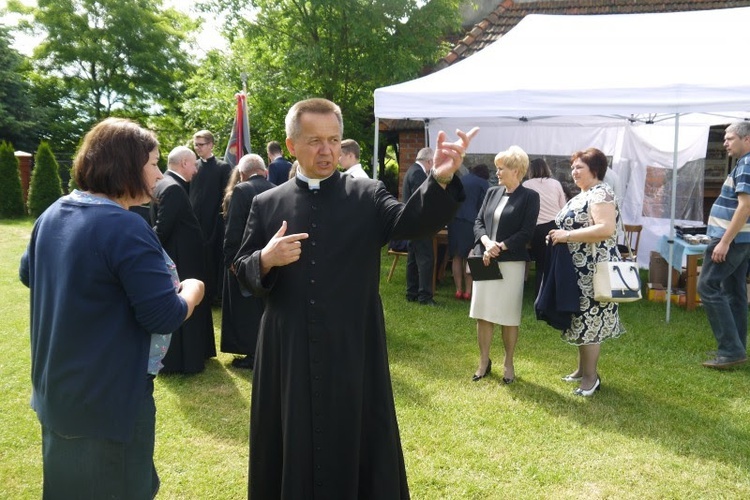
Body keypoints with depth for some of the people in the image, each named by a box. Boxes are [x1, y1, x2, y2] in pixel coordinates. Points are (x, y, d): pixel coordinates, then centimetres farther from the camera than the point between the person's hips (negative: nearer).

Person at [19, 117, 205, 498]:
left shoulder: (52, 216, 2)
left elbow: (28, 274, 20)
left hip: (56, 390, 8)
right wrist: (192, 291, -6)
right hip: (109, 401, -8)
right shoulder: (126, 228, -25)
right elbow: (164, 316, -25)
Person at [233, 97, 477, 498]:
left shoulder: (368, 196, -1)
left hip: (354, 351, -1)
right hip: (289, 354, 2)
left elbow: (410, 222, -19)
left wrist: (440, 180, -38)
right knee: (294, 449, 15)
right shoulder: (267, 204, 4)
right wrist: (266, 259, -16)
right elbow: (242, 271, 7)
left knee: (357, 447, 10)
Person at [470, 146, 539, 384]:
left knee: (508, 317, 6)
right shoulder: (492, 192, 9)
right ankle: (484, 361, 23)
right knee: (482, 313, 8)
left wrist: (499, 248, -17)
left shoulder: (530, 197, -4)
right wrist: (487, 243, -13)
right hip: (485, 261, 5)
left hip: (511, 263, -4)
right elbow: (478, 222, 6)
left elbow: (526, 233, -11)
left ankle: (508, 363, 23)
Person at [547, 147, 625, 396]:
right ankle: (583, 368, 26)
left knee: (589, 319, -3)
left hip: (593, 270, -10)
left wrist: (568, 236, -25)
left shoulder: (601, 193, -15)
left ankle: (591, 376, 8)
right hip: (579, 269, 10)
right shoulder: (583, 195, 16)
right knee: (581, 318, 15)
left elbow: (606, 229, -28)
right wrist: (560, 234, 6)